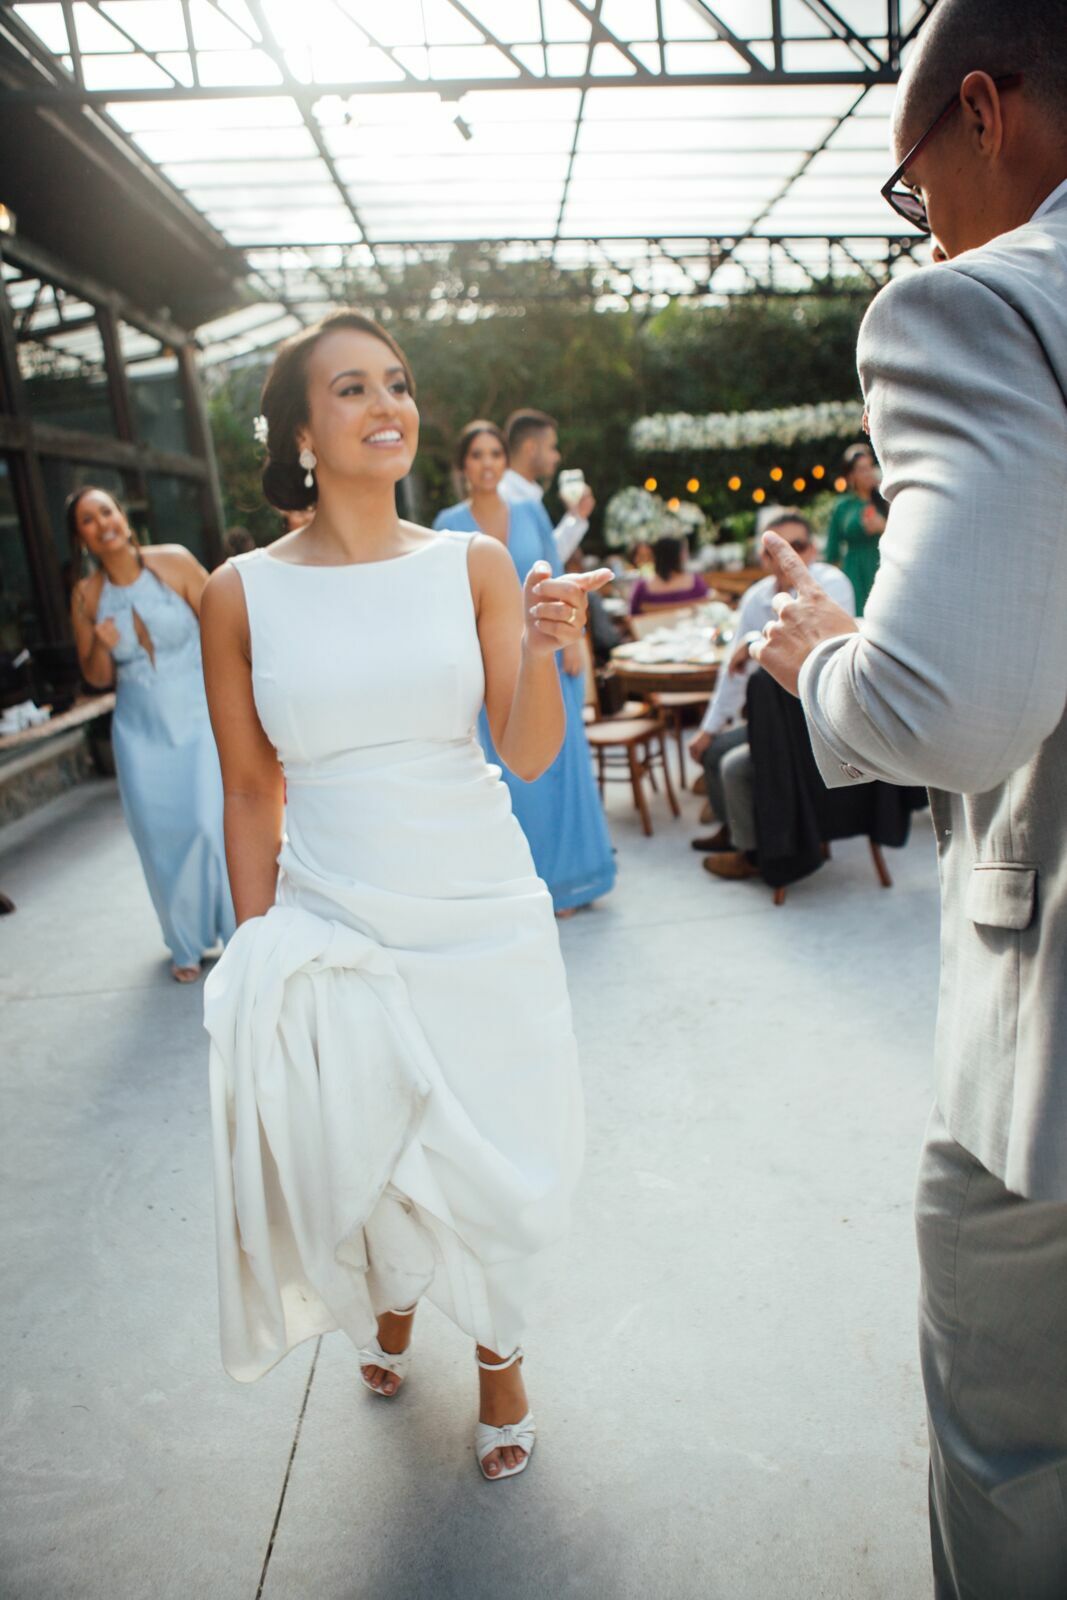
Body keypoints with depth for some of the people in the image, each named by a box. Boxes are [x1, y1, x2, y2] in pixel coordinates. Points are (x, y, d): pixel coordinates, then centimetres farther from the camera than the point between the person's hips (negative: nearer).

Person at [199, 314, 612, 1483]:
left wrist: (540, 653, -25)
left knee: (489, 1153, 12)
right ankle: (390, 1298, 53)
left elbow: (529, 754, -6)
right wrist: (257, 960, 2)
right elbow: (251, 793, 1)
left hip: (481, 914, 0)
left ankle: (497, 1349, 44)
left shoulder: (474, 566, -3)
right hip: (332, 925, 0)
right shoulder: (241, 595, -4)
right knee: (361, 1151, 15)